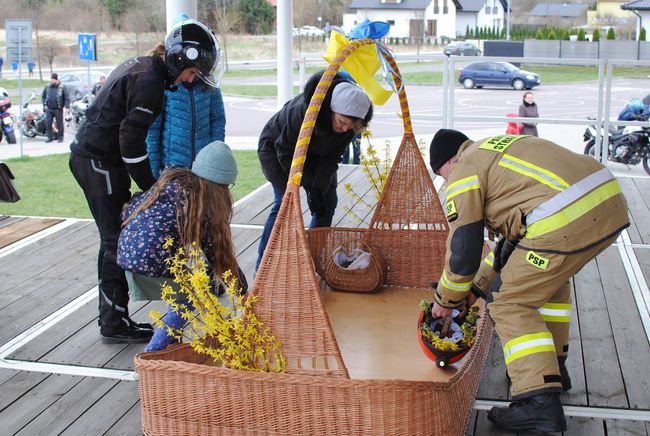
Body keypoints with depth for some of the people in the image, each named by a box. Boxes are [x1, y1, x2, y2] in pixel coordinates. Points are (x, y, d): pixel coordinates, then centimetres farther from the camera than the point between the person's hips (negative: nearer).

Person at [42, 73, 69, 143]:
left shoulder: (62, 88, -3)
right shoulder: (47, 87, 8)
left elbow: (67, 98, -4)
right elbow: (43, 96, 17)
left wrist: (67, 107, -15)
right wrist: (44, 105, 6)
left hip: (58, 109, -3)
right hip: (49, 109, 3)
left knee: (59, 124, 2)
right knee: (48, 123, 2)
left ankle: (60, 137, 13)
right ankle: (50, 137, 12)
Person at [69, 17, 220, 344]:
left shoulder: (140, 66, 14)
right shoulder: (150, 80, -17)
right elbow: (132, 139, -21)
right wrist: (151, 186, -12)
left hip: (86, 154, 10)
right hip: (100, 161, -10)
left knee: (113, 239, 15)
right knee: (118, 240, -5)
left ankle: (111, 317, 23)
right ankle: (115, 324, 2)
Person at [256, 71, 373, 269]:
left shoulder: (350, 122, -23)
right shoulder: (304, 110, -40)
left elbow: (333, 156, -12)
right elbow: (286, 153, -28)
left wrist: (320, 186, -24)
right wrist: (310, 186, -27)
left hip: (313, 152, 6)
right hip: (276, 145, -6)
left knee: (328, 200, -2)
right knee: (285, 200, -18)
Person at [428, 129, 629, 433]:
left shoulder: (463, 171, 5)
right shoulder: (500, 150, 32)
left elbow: (462, 250, 6)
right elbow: (515, 228, 37)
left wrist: (445, 300, 22)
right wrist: (480, 284, 40)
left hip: (567, 219, -9)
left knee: (512, 306, 3)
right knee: (549, 280, 32)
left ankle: (539, 402, -5)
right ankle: (552, 368, 38)